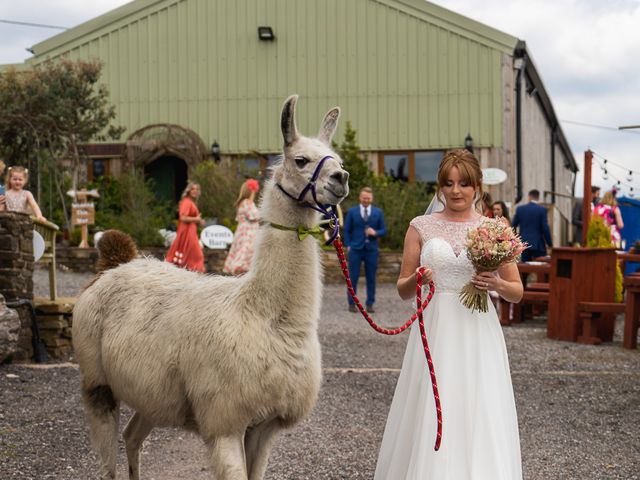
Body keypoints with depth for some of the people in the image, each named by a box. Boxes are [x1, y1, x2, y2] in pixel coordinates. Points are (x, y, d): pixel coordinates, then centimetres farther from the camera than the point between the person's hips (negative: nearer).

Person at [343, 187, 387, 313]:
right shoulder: (352, 212, 5)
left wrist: (375, 233, -12)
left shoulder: (378, 212, 7)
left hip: (371, 250, 1)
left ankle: (370, 304, 9)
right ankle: (351, 303, 6)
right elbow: (347, 230, 7)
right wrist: (348, 245, -3)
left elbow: (384, 230, 8)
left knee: (371, 278, 3)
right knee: (353, 277, -2)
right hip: (355, 249, -1)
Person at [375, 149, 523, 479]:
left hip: (478, 332, 0)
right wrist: (416, 280, -13)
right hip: (435, 331, 0)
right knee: (429, 419, -1)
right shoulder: (421, 227, 6)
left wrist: (497, 284, -12)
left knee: (480, 419, -2)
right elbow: (403, 290, 9)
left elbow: (517, 292, 9)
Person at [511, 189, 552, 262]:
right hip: (538, 245, -3)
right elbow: (545, 228, -9)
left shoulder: (520, 209, 4)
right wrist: (549, 244, 0)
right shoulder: (542, 209, -6)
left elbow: (513, 226, 9)